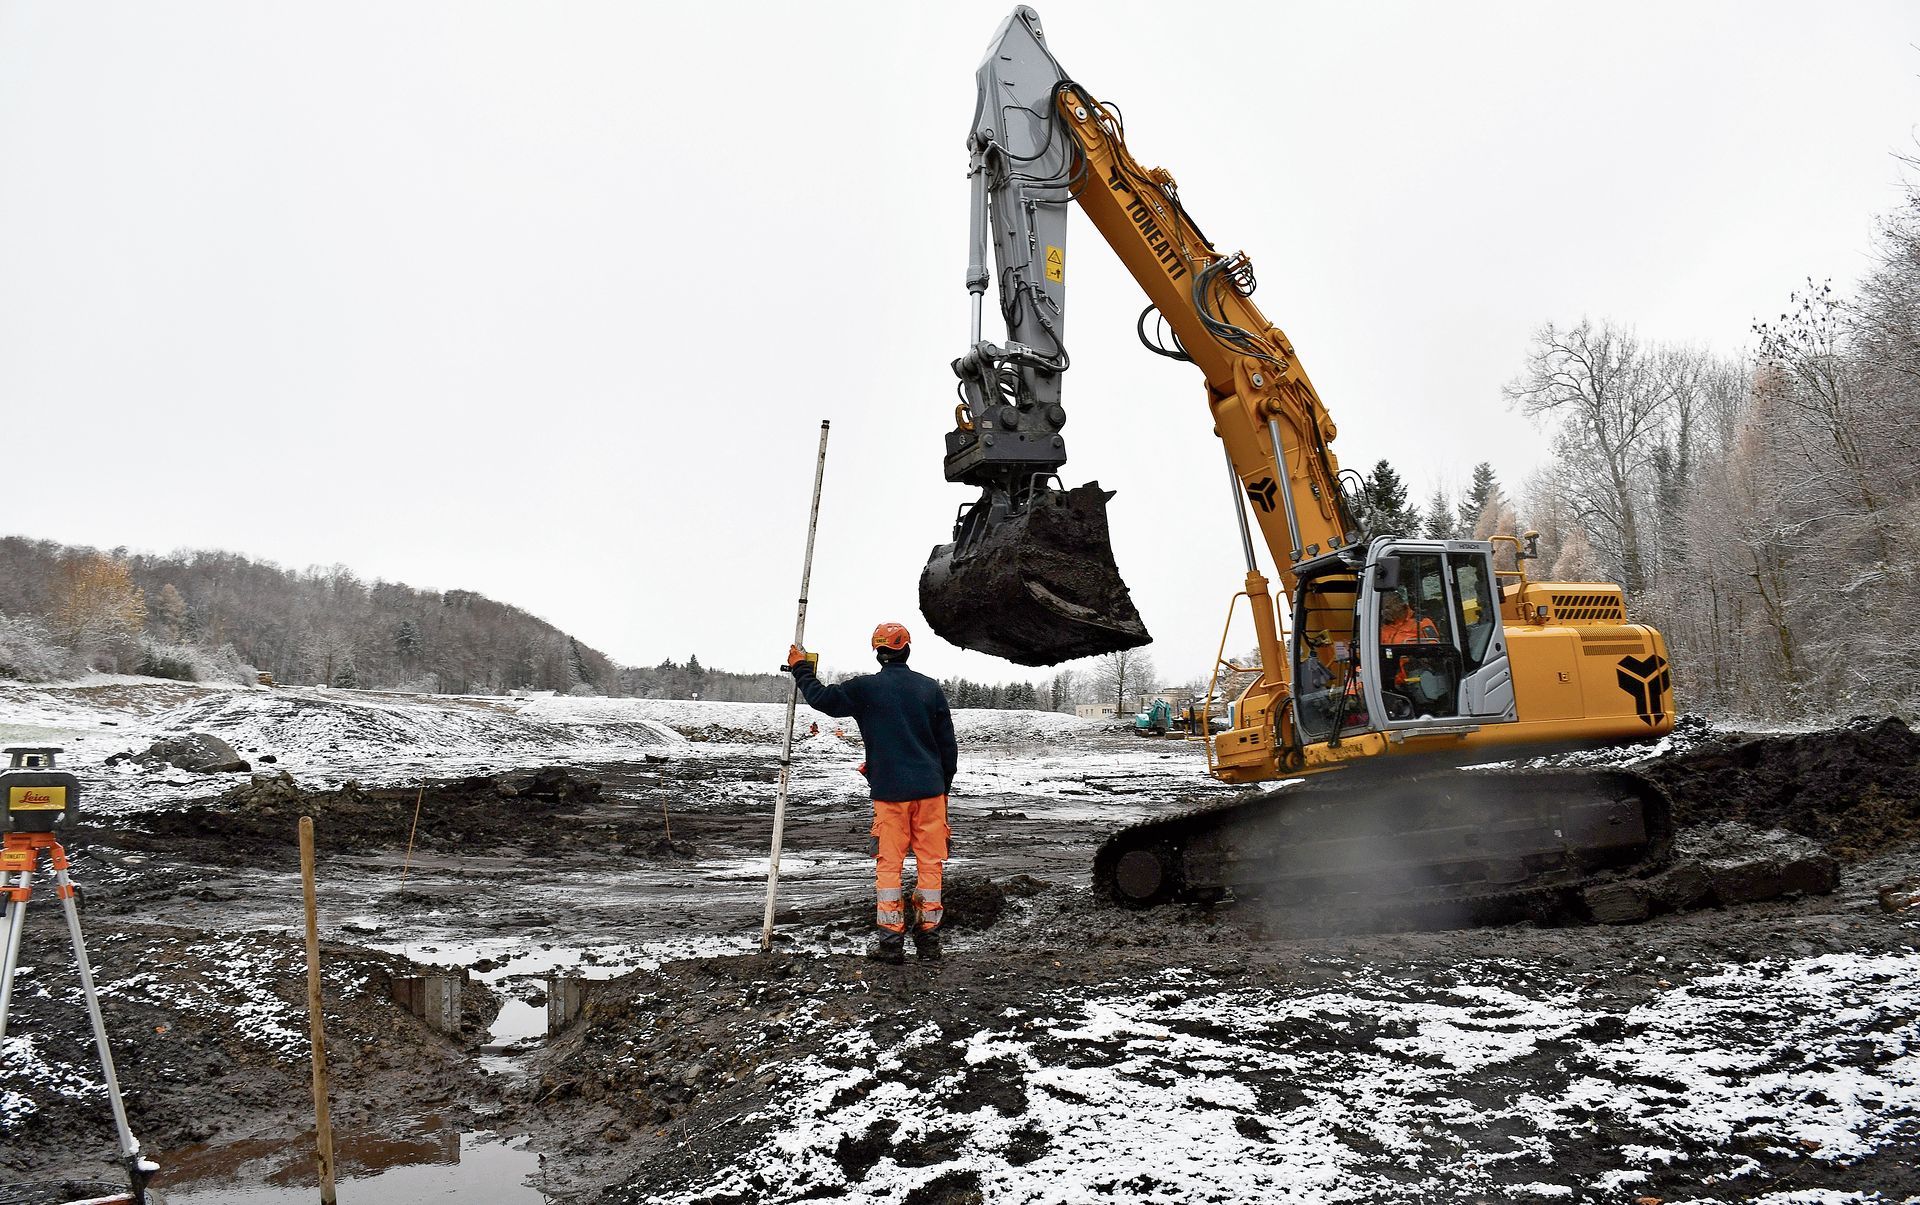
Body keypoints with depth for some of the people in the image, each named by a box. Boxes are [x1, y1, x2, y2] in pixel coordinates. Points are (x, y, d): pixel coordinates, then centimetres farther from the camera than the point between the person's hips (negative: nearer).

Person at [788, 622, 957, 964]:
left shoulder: (865, 688, -5)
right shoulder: (931, 688, 4)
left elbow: (821, 698, 3)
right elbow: (948, 743, 8)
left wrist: (801, 668, 20)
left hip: (890, 791, -2)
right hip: (930, 788, 3)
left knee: (889, 864, 5)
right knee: (929, 862, 9)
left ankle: (891, 939, 5)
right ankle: (929, 936, 13)